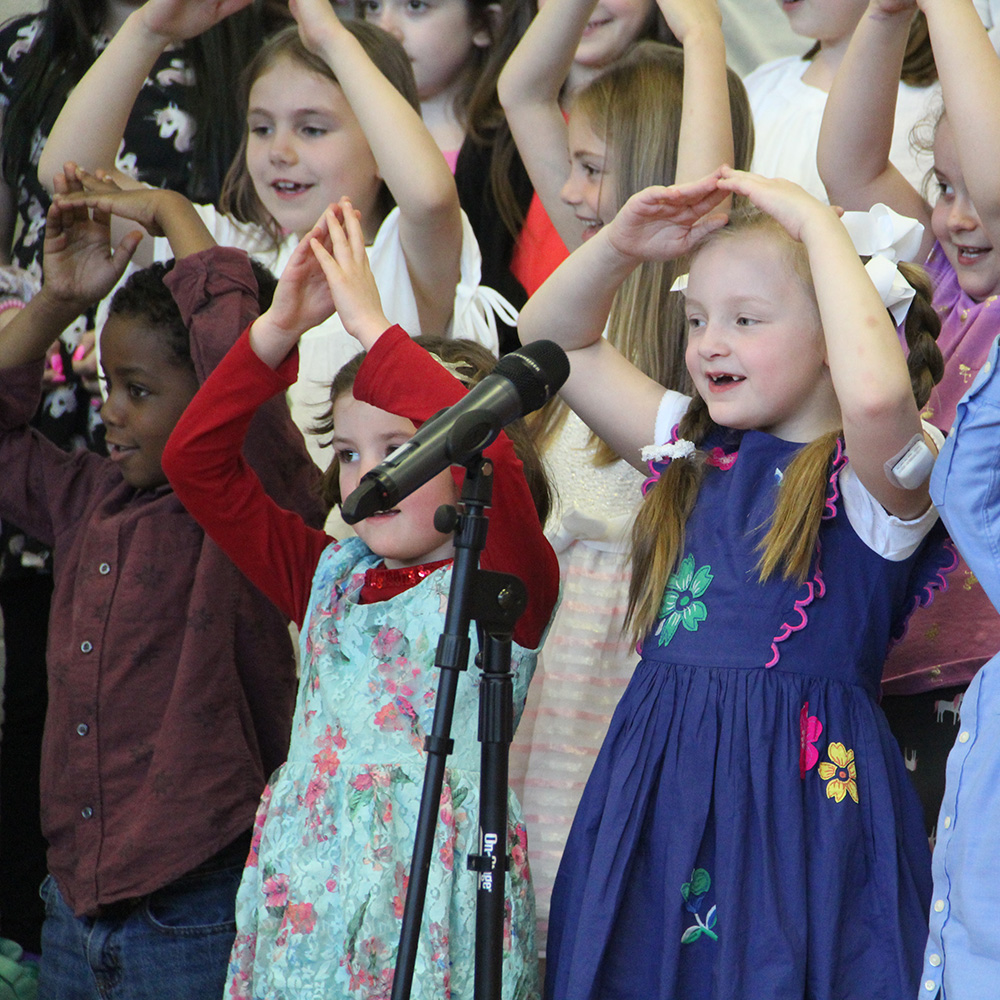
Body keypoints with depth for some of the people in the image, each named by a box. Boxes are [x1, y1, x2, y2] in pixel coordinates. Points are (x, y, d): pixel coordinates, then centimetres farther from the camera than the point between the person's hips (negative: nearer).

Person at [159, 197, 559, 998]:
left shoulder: (510, 584, -2)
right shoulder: (329, 577, 14)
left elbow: (490, 456, -22)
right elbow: (195, 461, 11)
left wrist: (370, 325, -16)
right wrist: (280, 326, 1)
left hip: (437, 895, -5)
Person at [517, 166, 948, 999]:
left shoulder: (874, 476, -7)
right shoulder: (697, 450, 13)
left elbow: (877, 392, -32)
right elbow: (551, 338, 22)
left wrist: (817, 222, -21)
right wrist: (620, 245, 4)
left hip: (798, 792, -6)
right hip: (658, 791, 6)